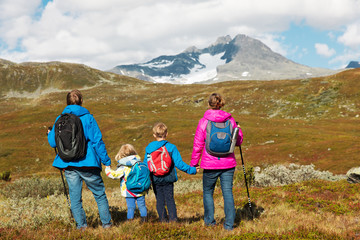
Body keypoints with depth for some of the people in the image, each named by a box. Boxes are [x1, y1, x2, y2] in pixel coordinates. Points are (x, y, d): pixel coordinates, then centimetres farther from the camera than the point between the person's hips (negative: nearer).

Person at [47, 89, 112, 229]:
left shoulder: (60, 119, 5)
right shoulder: (87, 118, -5)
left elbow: (53, 143, 9)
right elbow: (97, 141, -8)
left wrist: (50, 134, 32)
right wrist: (106, 161, -2)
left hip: (68, 165, 3)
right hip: (87, 163, -3)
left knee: (75, 197, 10)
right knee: (99, 194, 9)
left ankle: (81, 225, 9)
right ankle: (106, 223, 12)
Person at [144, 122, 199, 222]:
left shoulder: (149, 148, -1)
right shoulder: (171, 147, -8)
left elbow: (146, 165, 4)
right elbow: (179, 163, -11)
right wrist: (192, 170, -4)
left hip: (155, 179, 1)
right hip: (168, 179, -1)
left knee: (159, 200, 10)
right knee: (170, 199, 7)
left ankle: (163, 219, 10)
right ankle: (173, 219, 2)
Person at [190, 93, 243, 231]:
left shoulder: (203, 122, -8)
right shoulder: (230, 120, -1)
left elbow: (198, 145, -4)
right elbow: (238, 141, 8)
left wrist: (193, 163, 6)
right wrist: (238, 129, 28)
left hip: (210, 164, -2)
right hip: (228, 163, 2)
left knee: (207, 192, 16)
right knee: (228, 192, 5)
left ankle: (209, 220, 20)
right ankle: (229, 223, 2)